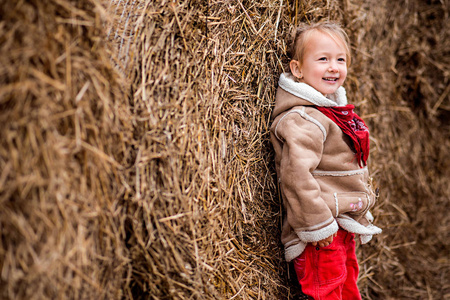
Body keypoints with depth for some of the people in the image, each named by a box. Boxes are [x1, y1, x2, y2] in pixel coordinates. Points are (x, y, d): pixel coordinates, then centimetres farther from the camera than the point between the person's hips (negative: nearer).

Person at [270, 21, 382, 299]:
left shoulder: (336, 111, 13)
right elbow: (296, 174, -27)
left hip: (345, 228, 10)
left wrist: (362, 212, 26)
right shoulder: (302, 120, -19)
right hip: (322, 233, -10)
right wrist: (318, 225, -24)